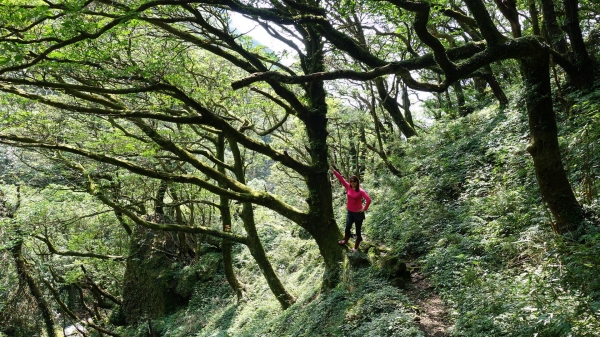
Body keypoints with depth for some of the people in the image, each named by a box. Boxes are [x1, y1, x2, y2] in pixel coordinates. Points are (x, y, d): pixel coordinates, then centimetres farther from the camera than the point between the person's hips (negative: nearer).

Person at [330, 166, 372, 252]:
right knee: (347, 228, 16)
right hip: (349, 212, 5)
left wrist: (364, 209, -17)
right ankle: (345, 241, 42)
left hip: (358, 213, -5)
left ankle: (356, 247, 23)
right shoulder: (348, 187, -4)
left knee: (358, 230, 10)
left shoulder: (360, 191, -18)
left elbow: (368, 200, -23)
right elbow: (341, 178, -7)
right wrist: (333, 170, -9)